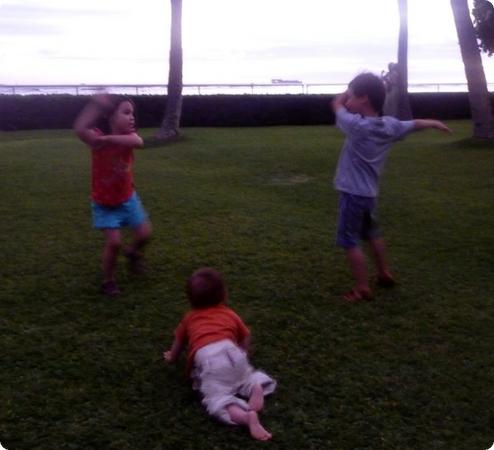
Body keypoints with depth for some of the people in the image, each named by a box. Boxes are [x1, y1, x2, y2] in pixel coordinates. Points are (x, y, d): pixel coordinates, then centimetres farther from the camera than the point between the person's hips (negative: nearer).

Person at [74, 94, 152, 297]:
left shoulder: (127, 135, -12)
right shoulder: (98, 138, -23)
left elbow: (138, 142, -38)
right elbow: (79, 129, -47)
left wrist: (108, 139, -44)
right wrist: (95, 104, -53)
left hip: (127, 198, 4)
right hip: (104, 203, -4)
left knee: (144, 234, 4)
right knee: (114, 242, -11)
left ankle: (133, 253, 39)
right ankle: (108, 281, 13)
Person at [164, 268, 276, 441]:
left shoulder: (189, 318, 32)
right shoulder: (230, 313, 31)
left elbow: (179, 342, 44)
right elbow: (245, 338, 36)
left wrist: (172, 357, 64)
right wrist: (242, 355, 56)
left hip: (206, 359, -2)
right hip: (231, 352, 3)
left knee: (217, 399, -12)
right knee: (247, 376, 27)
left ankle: (247, 417, -39)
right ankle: (257, 387, -7)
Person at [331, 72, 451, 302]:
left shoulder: (357, 126, -21)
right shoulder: (390, 125, -1)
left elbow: (337, 103, -6)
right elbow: (415, 124, 18)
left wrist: (349, 92, 11)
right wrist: (435, 123, 36)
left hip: (353, 193, -8)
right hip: (370, 193, 8)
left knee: (349, 241, 0)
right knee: (371, 233, 26)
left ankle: (362, 289, 3)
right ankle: (384, 274, 38)